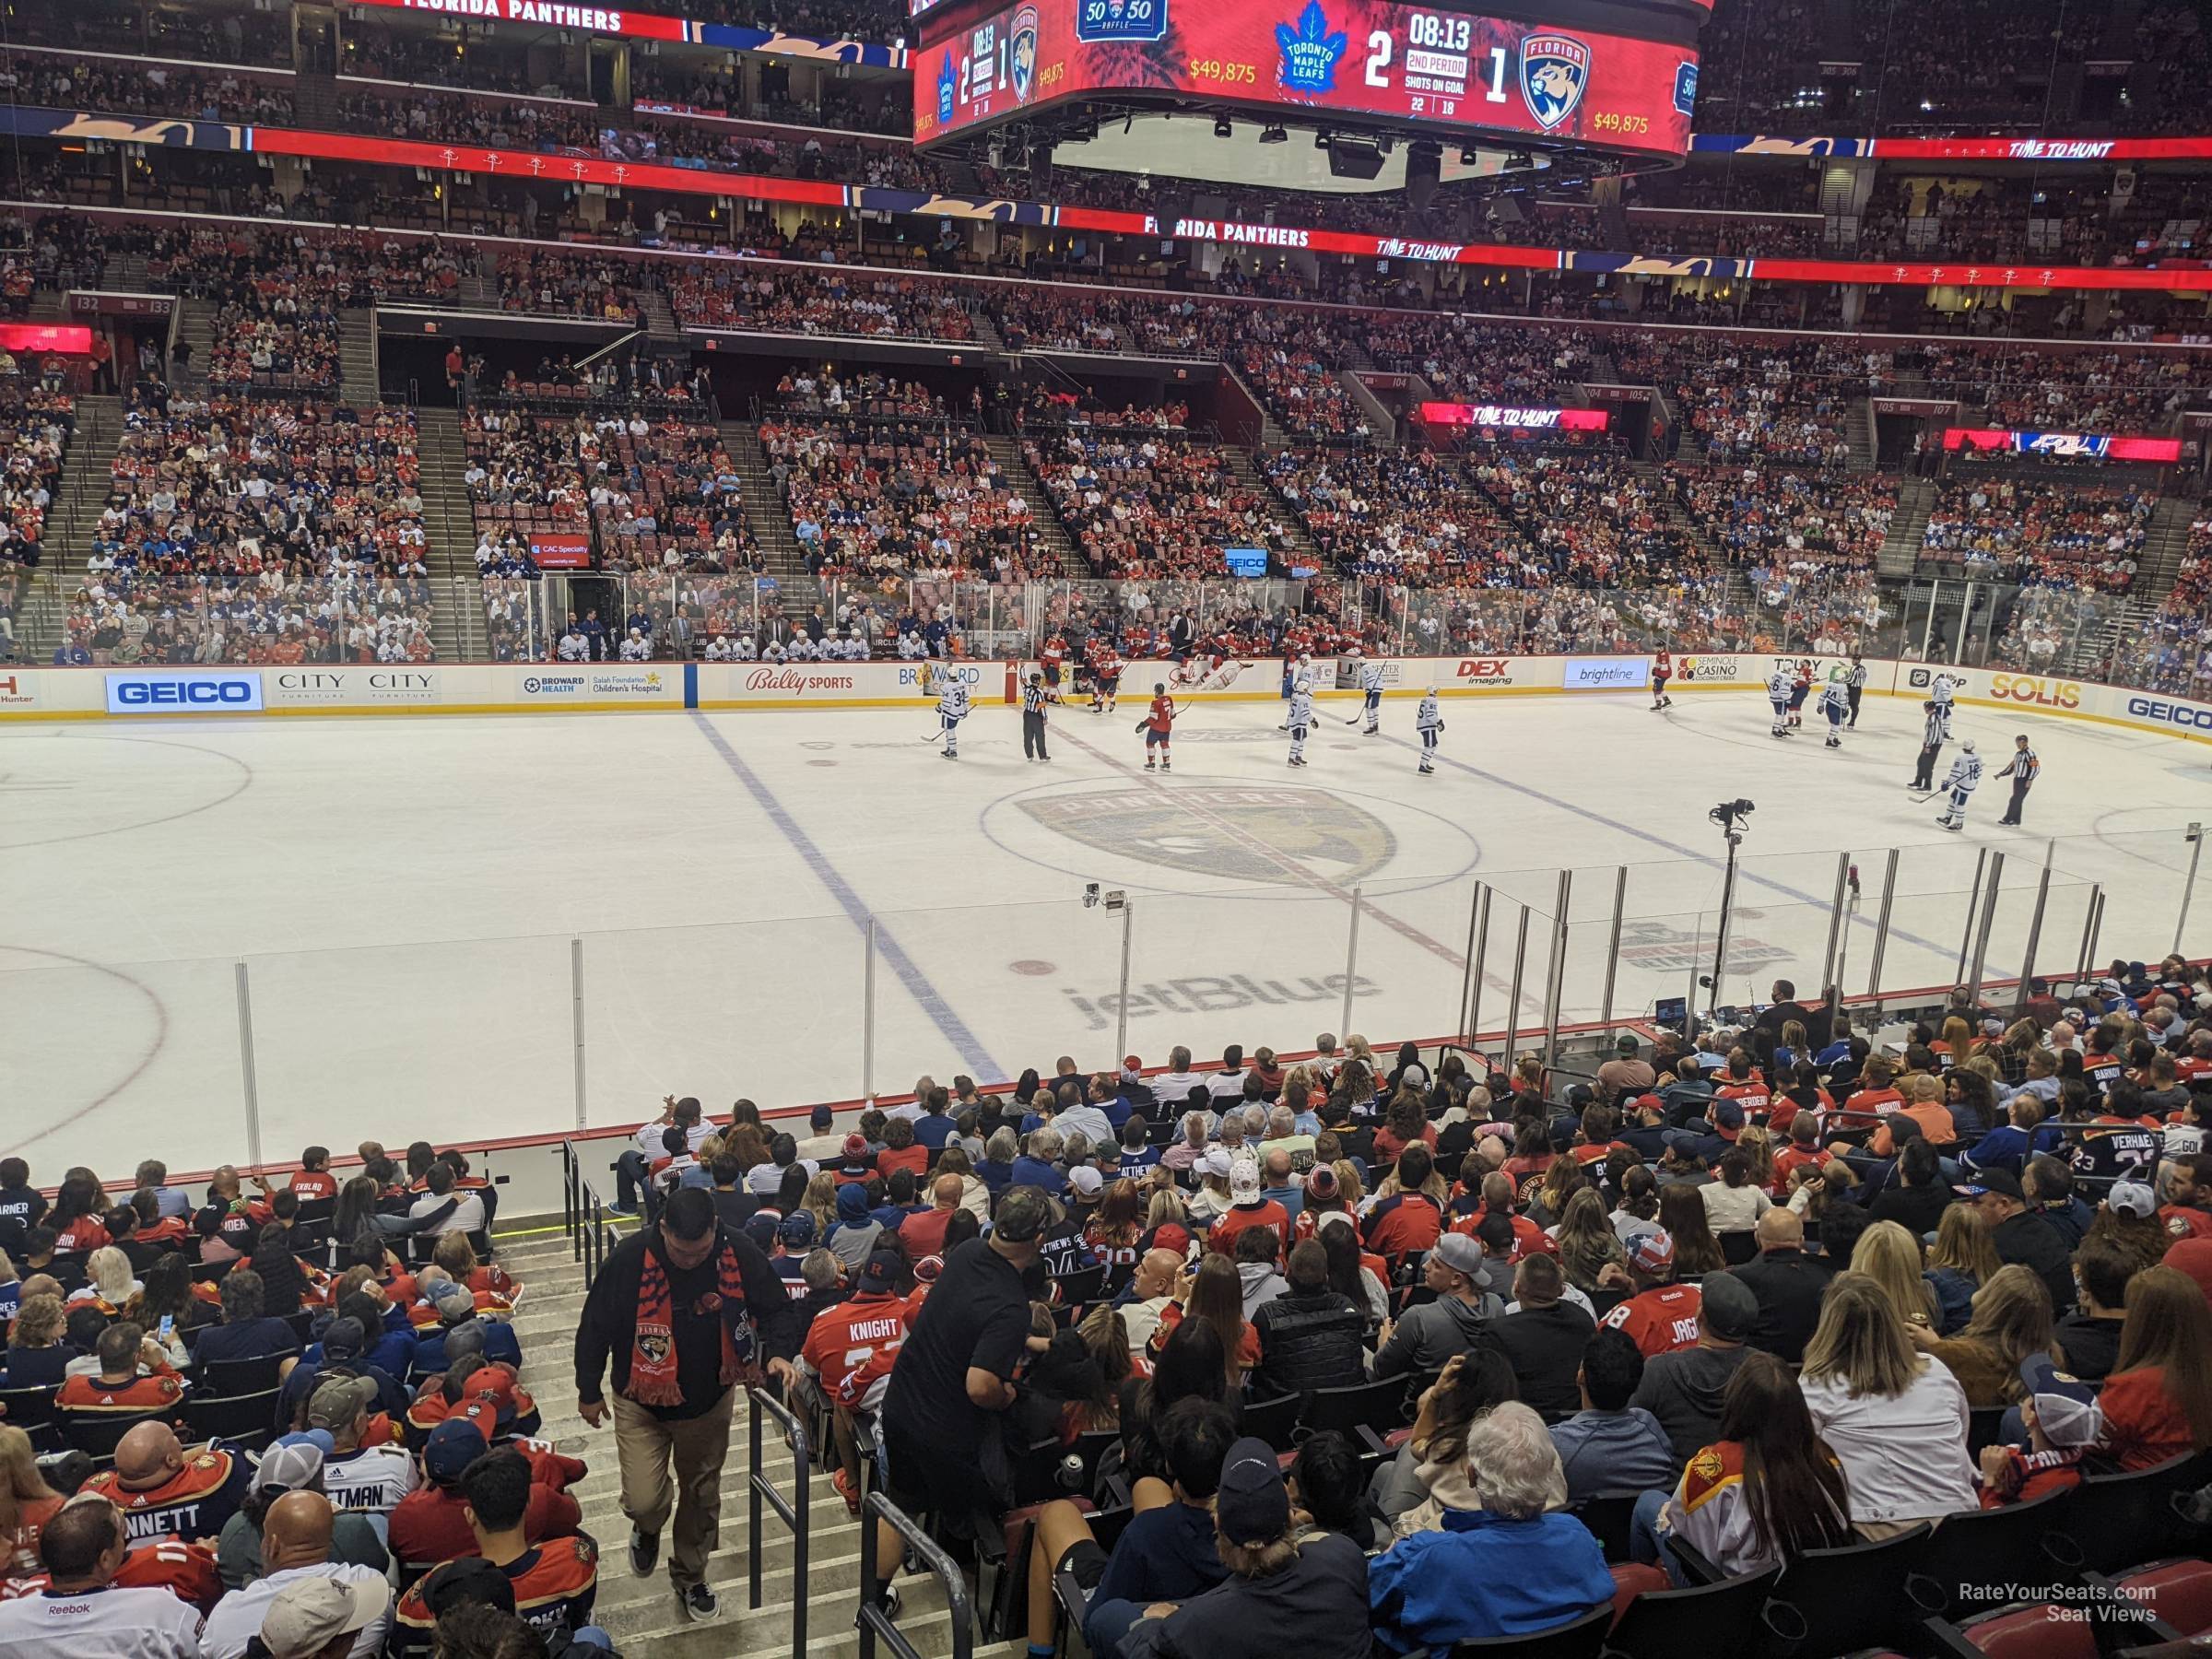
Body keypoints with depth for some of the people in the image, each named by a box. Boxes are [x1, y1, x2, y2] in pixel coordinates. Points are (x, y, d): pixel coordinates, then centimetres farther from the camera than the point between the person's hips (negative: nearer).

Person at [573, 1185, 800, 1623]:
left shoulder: (739, 1253, -22)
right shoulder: (629, 1258, -26)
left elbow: (778, 1308, -7)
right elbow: (594, 1327, -11)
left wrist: (779, 1352, -27)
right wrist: (589, 1391, -1)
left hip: (710, 1401, 2)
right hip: (642, 1403, -2)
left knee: (701, 1496, 17)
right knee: (644, 1500, -10)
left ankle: (690, 1577, 45)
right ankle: (647, 1530, 29)